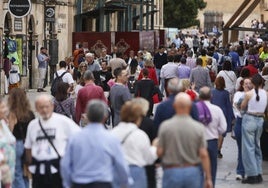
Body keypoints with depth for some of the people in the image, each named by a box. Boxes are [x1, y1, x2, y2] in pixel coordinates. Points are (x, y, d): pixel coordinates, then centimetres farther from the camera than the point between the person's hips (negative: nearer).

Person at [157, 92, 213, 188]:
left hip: (172, 172, -1)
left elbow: (159, 152, -5)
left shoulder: (165, 126, -7)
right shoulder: (198, 127, -6)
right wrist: (208, 178, 0)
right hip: (193, 172, 1)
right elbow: (204, 155, -7)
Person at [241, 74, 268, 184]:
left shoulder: (248, 94, -12)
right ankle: (258, 174, 17)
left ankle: (252, 175, -1)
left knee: (249, 147, 1)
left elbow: (242, 107, 2)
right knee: (257, 147, 16)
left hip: (249, 120, -5)